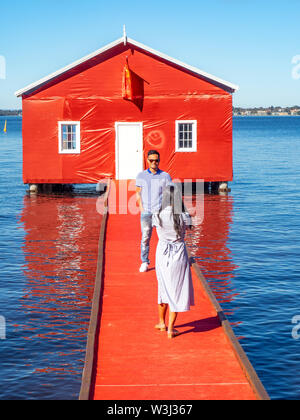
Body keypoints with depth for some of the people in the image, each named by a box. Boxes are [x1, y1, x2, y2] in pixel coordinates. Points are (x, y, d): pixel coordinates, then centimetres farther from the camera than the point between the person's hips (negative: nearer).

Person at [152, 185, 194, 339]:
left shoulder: (157, 216, -12)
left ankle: (161, 322, 36)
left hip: (162, 254, 2)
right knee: (176, 291, 9)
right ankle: (170, 329, 11)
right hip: (179, 254, -2)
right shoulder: (184, 216, -15)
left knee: (164, 287, 22)